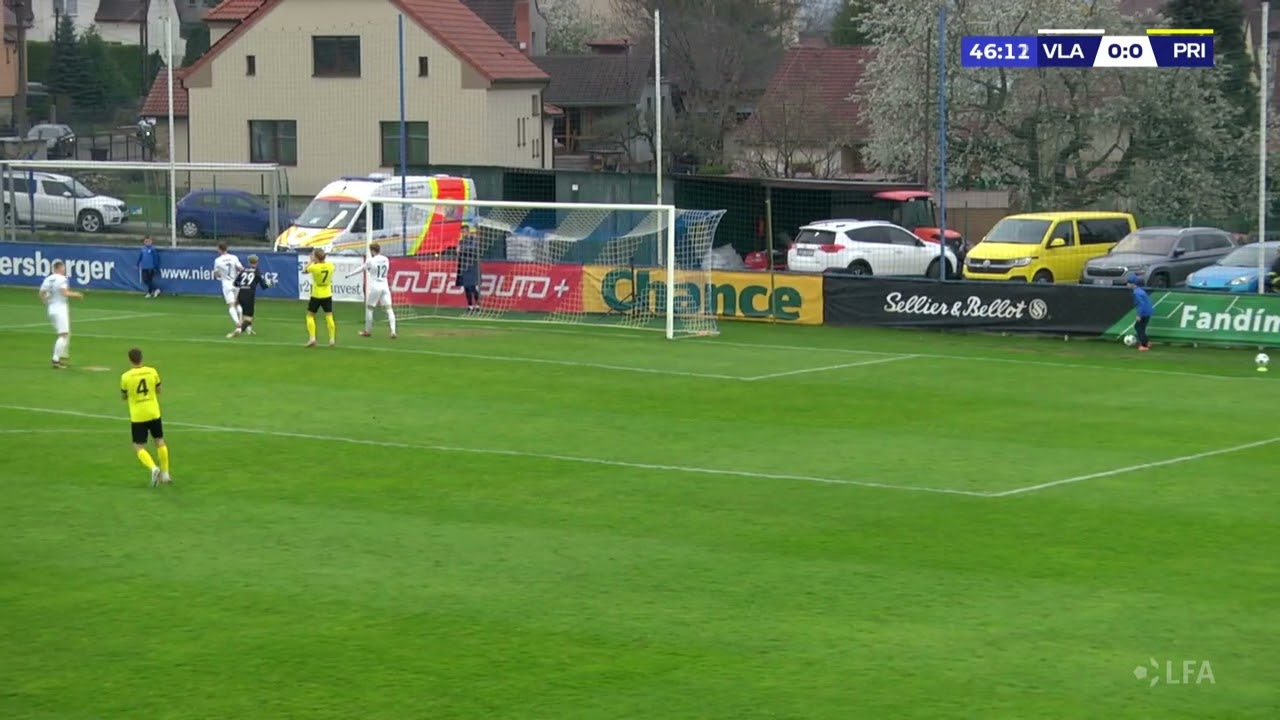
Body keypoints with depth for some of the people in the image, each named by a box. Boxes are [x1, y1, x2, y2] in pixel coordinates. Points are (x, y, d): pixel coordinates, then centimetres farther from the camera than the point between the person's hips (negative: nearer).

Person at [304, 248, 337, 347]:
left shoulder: (314, 267, -20)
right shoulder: (330, 265, -8)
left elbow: (305, 270, 0)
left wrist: (312, 261, 12)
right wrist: (318, 261, 14)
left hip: (316, 295, -3)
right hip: (327, 295, 3)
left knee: (310, 315, 9)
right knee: (329, 316, 6)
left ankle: (312, 338, -1)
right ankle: (332, 339, 2)